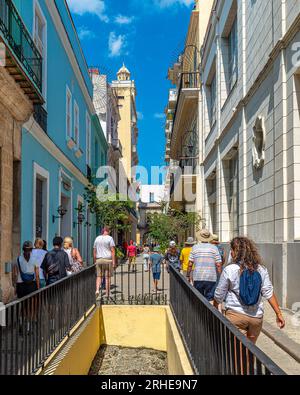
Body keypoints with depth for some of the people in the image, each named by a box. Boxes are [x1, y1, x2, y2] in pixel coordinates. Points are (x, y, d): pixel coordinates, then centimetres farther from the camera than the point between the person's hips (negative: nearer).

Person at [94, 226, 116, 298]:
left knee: (99, 276, 10)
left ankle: (97, 290, -11)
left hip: (99, 260, 4)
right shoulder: (110, 238, -4)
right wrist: (114, 262, -9)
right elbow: (112, 251, -10)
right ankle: (107, 294, 6)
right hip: (108, 260, -3)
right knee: (107, 277, 3)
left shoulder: (97, 238, 10)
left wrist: (95, 261, 17)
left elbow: (94, 251, 12)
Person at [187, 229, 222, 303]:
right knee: (210, 299, 2)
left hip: (197, 278, 1)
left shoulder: (195, 247, 2)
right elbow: (218, 264, -2)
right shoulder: (214, 248, 1)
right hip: (211, 278, -1)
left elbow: (190, 264, 1)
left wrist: (188, 275, 11)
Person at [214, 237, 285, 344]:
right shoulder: (261, 270, -1)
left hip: (236, 315, -4)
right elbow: (269, 293, -3)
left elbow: (219, 295, 0)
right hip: (257, 317, 4)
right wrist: (278, 313, 4)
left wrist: (215, 307, 18)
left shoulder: (229, 270, -10)